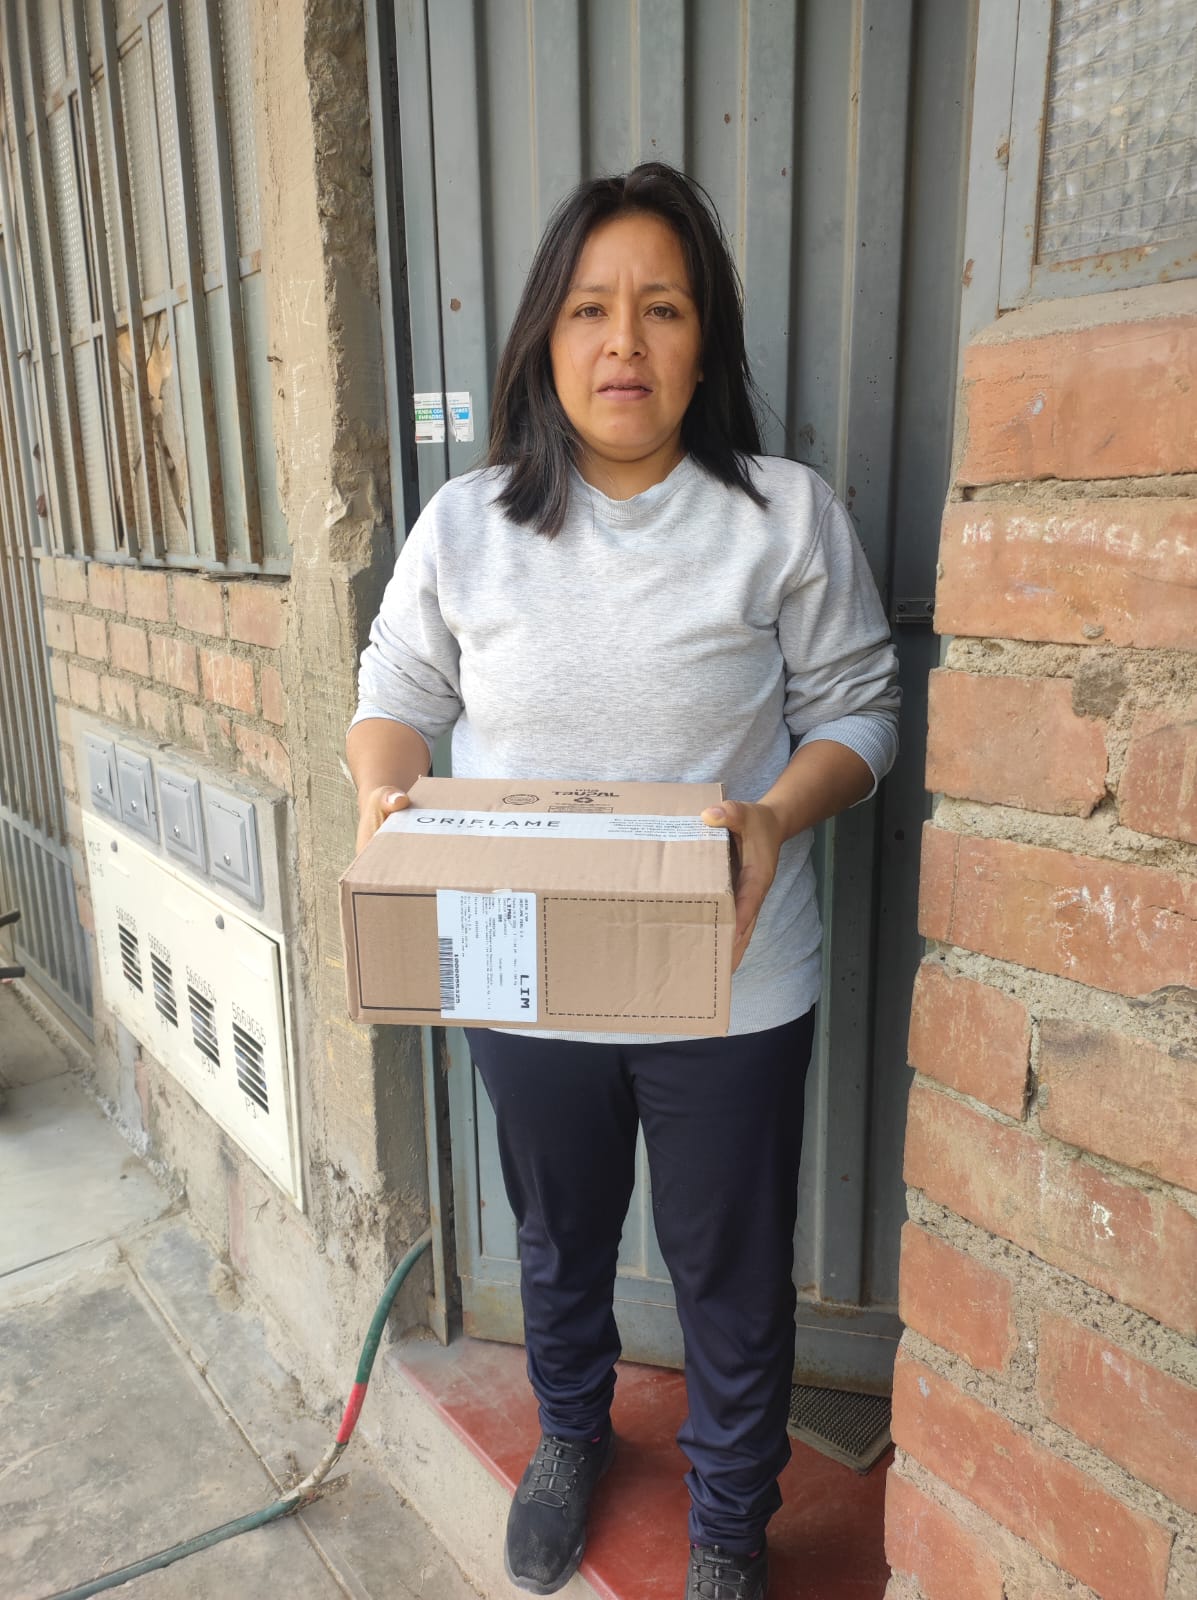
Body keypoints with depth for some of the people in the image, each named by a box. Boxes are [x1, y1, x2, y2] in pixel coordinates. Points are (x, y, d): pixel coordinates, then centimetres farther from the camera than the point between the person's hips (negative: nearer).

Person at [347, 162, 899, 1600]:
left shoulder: (788, 516, -8)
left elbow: (856, 711, -4)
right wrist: (385, 796, -15)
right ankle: (571, 1438, 58)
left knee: (732, 1278, 16)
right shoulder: (464, 523, -1)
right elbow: (397, 694, 6)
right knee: (559, 1244, 26)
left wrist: (779, 816, -23)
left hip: (729, 988, -2)